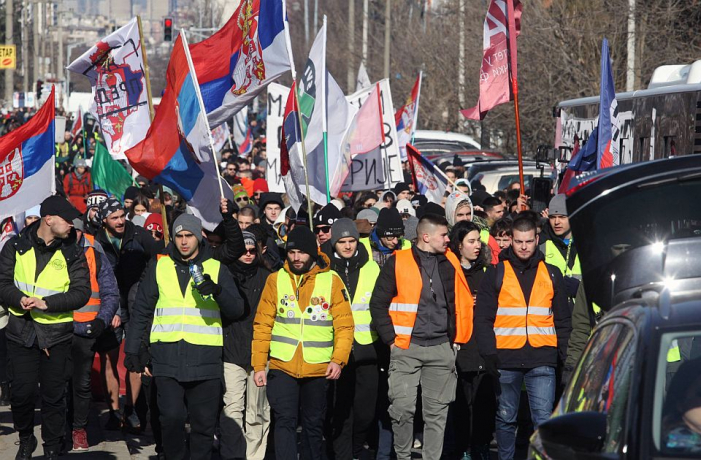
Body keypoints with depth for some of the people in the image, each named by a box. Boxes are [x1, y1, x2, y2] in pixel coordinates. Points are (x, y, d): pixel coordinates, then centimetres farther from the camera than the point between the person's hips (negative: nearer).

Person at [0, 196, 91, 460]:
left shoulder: (72, 254, 1)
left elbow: (81, 292, -7)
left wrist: (45, 302, -19)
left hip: (56, 333, 0)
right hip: (21, 331, 0)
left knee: (54, 394, 4)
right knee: (22, 391, 1)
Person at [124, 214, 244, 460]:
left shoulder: (217, 269, 8)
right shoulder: (159, 266, 10)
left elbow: (236, 310, 0)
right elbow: (141, 310, 14)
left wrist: (217, 291, -18)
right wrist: (132, 349, 10)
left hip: (205, 358, 0)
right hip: (167, 356, 0)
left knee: (204, 422, 3)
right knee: (171, 418, -9)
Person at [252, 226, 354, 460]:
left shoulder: (331, 280, 1)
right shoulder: (276, 280, 3)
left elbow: (344, 325, -1)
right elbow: (262, 325, 4)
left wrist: (338, 359, -14)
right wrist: (259, 365, -1)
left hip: (318, 368, 1)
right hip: (282, 366, 0)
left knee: (314, 424, 12)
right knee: (285, 421, -10)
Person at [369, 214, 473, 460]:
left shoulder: (450, 263, 9)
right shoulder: (398, 263, -2)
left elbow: (461, 302, 20)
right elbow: (378, 304, 0)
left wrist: (455, 336, 11)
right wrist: (392, 338, -5)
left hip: (441, 348, 4)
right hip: (406, 348, -3)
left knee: (437, 411, 5)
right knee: (403, 408, -8)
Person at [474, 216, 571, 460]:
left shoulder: (551, 274, 11)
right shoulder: (496, 274, 5)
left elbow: (562, 319, 14)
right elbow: (482, 318, 1)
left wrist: (565, 355, 6)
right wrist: (489, 354, -9)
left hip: (542, 360, 0)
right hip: (506, 359, 0)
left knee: (543, 418, -7)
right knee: (506, 417, 8)